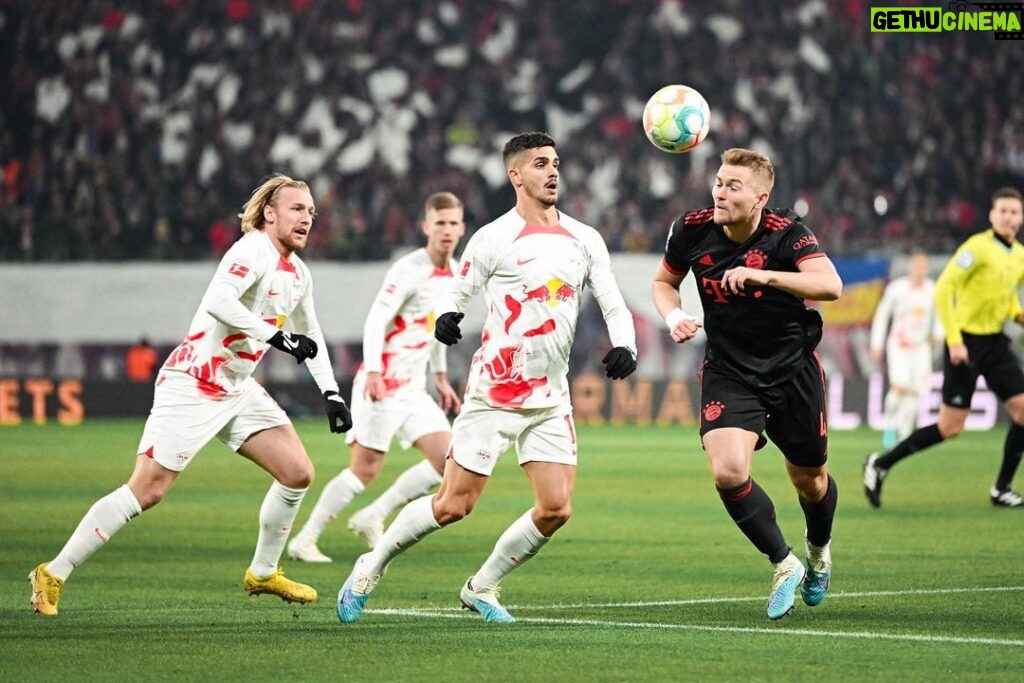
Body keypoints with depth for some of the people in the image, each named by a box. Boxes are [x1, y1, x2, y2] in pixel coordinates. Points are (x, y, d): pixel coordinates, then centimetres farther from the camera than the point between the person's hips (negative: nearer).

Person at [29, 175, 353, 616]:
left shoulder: (297, 274, 12)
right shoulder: (254, 252, -16)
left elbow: (310, 338, 26)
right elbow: (217, 302, -34)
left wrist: (330, 393, 17)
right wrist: (275, 336, -34)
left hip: (237, 389, 9)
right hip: (191, 385, -9)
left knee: (298, 472, 1)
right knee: (147, 490, -12)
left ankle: (263, 573, 18)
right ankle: (53, 574, -4)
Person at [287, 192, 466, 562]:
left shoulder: (455, 274, 11)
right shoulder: (408, 271, -15)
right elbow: (375, 321, -21)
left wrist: (441, 378, 25)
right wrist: (373, 372, -32)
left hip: (414, 388, 8)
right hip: (383, 384, -8)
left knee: (447, 460, -2)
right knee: (365, 469, -8)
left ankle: (372, 518, 8)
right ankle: (304, 540, 2)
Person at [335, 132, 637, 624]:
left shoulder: (585, 240, 8)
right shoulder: (494, 238, -5)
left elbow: (613, 305, 7)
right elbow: (456, 293, -1)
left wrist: (623, 346, -14)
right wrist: (445, 317, -25)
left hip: (551, 399, 5)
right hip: (493, 394, -4)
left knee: (556, 509, -7)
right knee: (453, 506, -6)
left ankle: (481, 588, 14)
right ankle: (371, 569, 16)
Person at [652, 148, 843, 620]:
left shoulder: (786, 234, -18)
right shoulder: (692, 230, -8)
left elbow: (830, 285, -33)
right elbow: (664, 282, 11)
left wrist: (761, 275, -40)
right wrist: (673, 317, -10)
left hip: (793, 369, -1)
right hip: (728, 373, 1)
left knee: (809, 480, 12)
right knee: (728, 472, -21)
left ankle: (818, 550, 47)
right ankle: (783, 564, 0)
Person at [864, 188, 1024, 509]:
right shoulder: (978, 247, -15)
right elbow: (943, 289, -18)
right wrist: (954, 340, -22)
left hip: (995, 342, 7)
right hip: (966, 343, -7)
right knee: (950, 427, -5)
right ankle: (880, 465, 9)